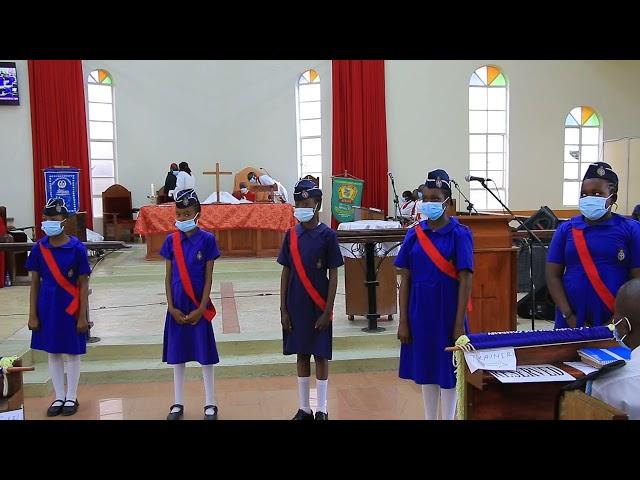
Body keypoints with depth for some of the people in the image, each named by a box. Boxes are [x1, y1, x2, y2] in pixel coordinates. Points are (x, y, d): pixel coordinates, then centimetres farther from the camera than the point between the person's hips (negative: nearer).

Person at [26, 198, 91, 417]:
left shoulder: (77, 248, -11)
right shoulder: (39, 248, -2)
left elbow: (83, 285, -8)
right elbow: (35, 283, 3)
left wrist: (83, 316, -10)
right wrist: (32, 315, 1)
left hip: (70, 308, -3)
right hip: (47, 307, 3)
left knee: (72, 353, 9)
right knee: (53, 353, 13)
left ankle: (71, 398, 23)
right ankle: (59, 397, 27)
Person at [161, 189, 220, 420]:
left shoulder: (207, 239, -6)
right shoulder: (171, 240, 1)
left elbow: (208, 277, -6)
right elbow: (168, 277, 3)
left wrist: (201, 309, -11)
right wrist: (171, 307, -4)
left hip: (199, 307, -2)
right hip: (177, 307, 3)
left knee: (205, 355, 6)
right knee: (177, 356, 12)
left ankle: (210, 404, 19)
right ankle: (178, 403, 26)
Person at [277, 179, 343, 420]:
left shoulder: (327, 235, -8)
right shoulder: (291, 235, 3)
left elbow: (333, 275, -7)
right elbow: (286, 273, 5)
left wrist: (327, 311, -10)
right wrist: (283, 309, 2)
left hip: (319, 307, -3)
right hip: (296, 306, 4)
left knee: (320, 356, 6)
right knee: (302, 355, 13)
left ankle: (322, 411, 19)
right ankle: (304, 409, 26)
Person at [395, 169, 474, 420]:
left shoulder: (459, 234, -7)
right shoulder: (414, 235, 3)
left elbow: (465, 280, -9)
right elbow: (405, 279, 3)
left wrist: (459, 324, -13)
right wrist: (403, 321, 0)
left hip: (447, 312, -3)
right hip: (420, 312, 4)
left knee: (447, 372, 7)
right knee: (426, 370, 14)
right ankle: (429, 417, 29)